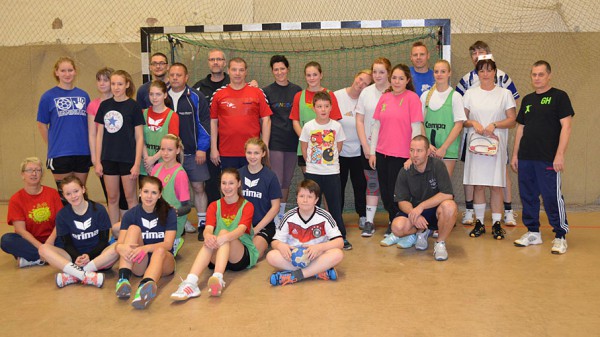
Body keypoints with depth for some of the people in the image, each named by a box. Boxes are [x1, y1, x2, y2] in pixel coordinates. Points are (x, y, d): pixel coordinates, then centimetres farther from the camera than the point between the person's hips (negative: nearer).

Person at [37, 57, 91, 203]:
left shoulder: (84, 96, 7)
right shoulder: (48, 96, -2)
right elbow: (42, 125, 4)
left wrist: (87, 146, 7)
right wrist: (54, 146, 5)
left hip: (83, 153, 3)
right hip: (60, 154, -3)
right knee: (64, 196, 5)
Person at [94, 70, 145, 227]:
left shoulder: (133, 106, -4)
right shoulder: (104, 105, 6)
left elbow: (139, 137, -5)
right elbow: (100, 135, 9)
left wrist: (137, 163, -11)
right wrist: (97, 161, 4)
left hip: (128, 159, -4)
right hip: (109, 159, 4)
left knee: (130, 197, 3)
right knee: (112, 198, 10)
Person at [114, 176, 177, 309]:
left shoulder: (169, 213, -2)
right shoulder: (130, 215, 2)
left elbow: (168, 244, -12)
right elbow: (119, 243, -8)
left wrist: (146, 248, -31)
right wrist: (121, 247, -34)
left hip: (163, 261, -1)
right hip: (139, 264, 1)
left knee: (160, 250, -36)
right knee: (134, 228, -22)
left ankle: (144, 289, -67)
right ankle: (123, 279, -41)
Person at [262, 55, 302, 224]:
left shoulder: (297, 90, 8)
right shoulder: (267, 91, 2)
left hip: (292, 140, 3)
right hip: (275, 140, -3)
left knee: (287, 180, 11)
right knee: (277, 180, -6)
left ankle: (282, 214, 24)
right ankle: (275, 218, -1)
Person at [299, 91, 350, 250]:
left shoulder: (336, 126, -4)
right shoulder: (308, 126, -4)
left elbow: (339, 146, 9)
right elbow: (304, 149, 6)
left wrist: (330, 159, 8)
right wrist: (311, 162, 7)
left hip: (332, 172, 0)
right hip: (312, 172, 0)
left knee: (335, 205, 5)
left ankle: (342, 236, 15)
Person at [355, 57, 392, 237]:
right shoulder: (366, 92, 5)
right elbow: (359, 121, 5)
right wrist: (365, 145, -3)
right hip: (369, 147, 2)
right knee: (372, 183, 5)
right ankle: (369, 221, 11)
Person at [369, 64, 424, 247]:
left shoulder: (412, 98, -7)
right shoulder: (384, 98, 8)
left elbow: (416, 129, -9)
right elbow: (376, 125, 11)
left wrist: (412, 156, -13)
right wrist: (372, 152, 7)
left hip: (401, 155, -5)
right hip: (382, 153, 5)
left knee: (396, 193, 0)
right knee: (385, 192, 11)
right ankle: (393, 223, 28)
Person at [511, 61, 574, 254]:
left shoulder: (559, 97, -2)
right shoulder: (527, 100, 15)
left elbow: (566, 126, -8)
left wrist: (560, 155, -16)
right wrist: (515, 154, 13)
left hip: (548, 159, -6)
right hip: (525, 158, 6)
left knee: (552, 197, -4)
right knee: (528, 196, 10)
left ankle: (560, 236, 9)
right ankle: (533, 233, 22)